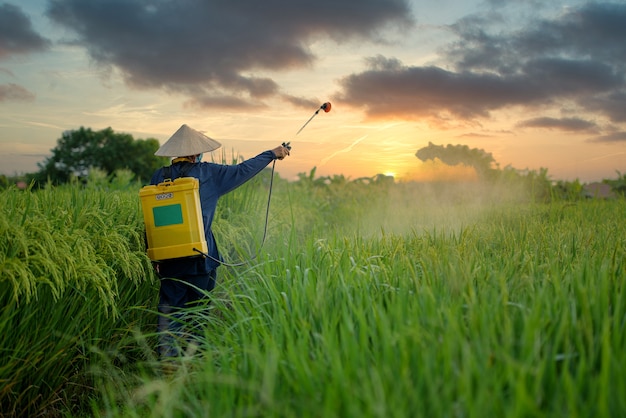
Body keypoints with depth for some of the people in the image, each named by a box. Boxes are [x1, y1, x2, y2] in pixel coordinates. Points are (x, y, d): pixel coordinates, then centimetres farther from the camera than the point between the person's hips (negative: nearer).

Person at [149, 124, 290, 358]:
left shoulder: (158, 177, 5)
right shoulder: (208, 173, -6)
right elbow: (243, 170, 1)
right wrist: (272, 154, 14)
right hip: (199, 257, -2)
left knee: (169, 309, 8)